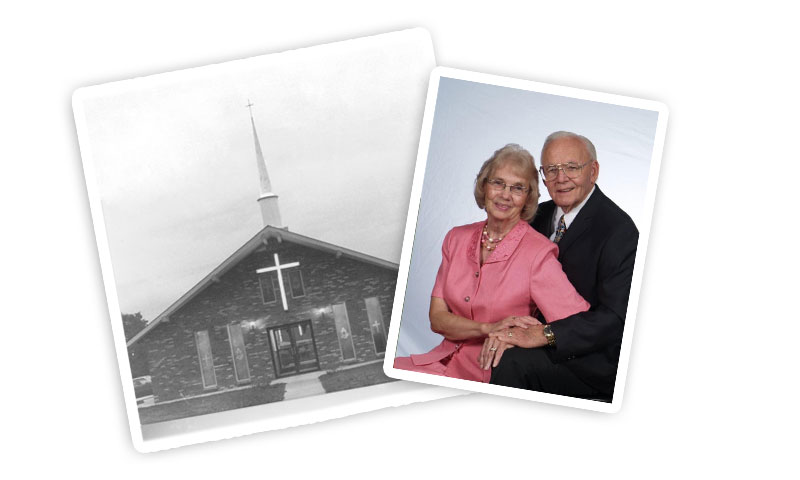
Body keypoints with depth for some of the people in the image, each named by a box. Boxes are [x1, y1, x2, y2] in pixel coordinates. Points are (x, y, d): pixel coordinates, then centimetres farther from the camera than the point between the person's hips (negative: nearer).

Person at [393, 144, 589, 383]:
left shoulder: (538, 253, -10)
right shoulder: (457, 238, 7)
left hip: (491, 372, -6)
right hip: (446, 360, 6)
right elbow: (437, 318, 1)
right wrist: (489, 328, -17)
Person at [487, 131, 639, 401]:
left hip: (594, 361, -7)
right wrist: (505, 328, -14)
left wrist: (542, 334, -29)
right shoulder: (541, 214, 9)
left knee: (512, 361, -29)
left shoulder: (619, 229, -14)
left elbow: (616, 318, -21)